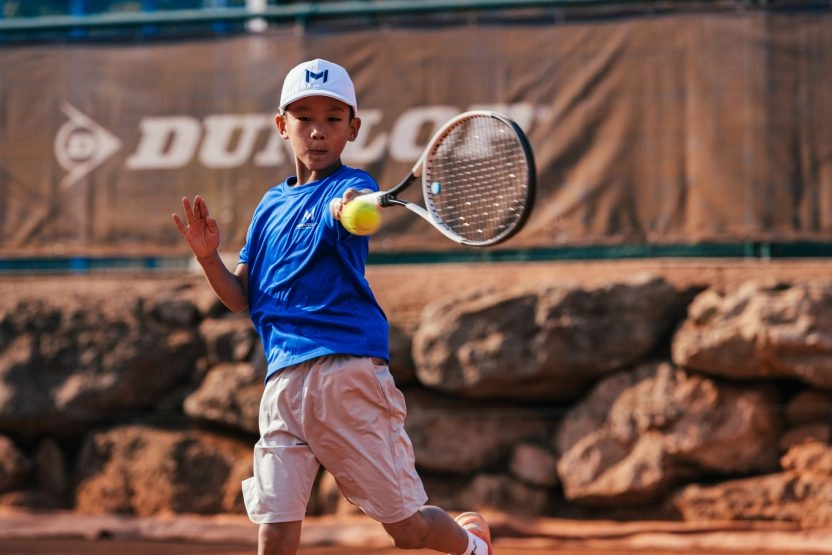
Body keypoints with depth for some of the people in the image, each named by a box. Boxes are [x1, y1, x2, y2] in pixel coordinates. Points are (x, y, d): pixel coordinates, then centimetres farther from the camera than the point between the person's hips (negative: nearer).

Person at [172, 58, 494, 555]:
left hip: (349, 372, -5)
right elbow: (243, 298, 20)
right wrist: (209, 258, 1)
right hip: (283, 380, 5)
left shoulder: (350, 186, -1)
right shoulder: (271, 206, 17)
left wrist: (353, 208, -51)